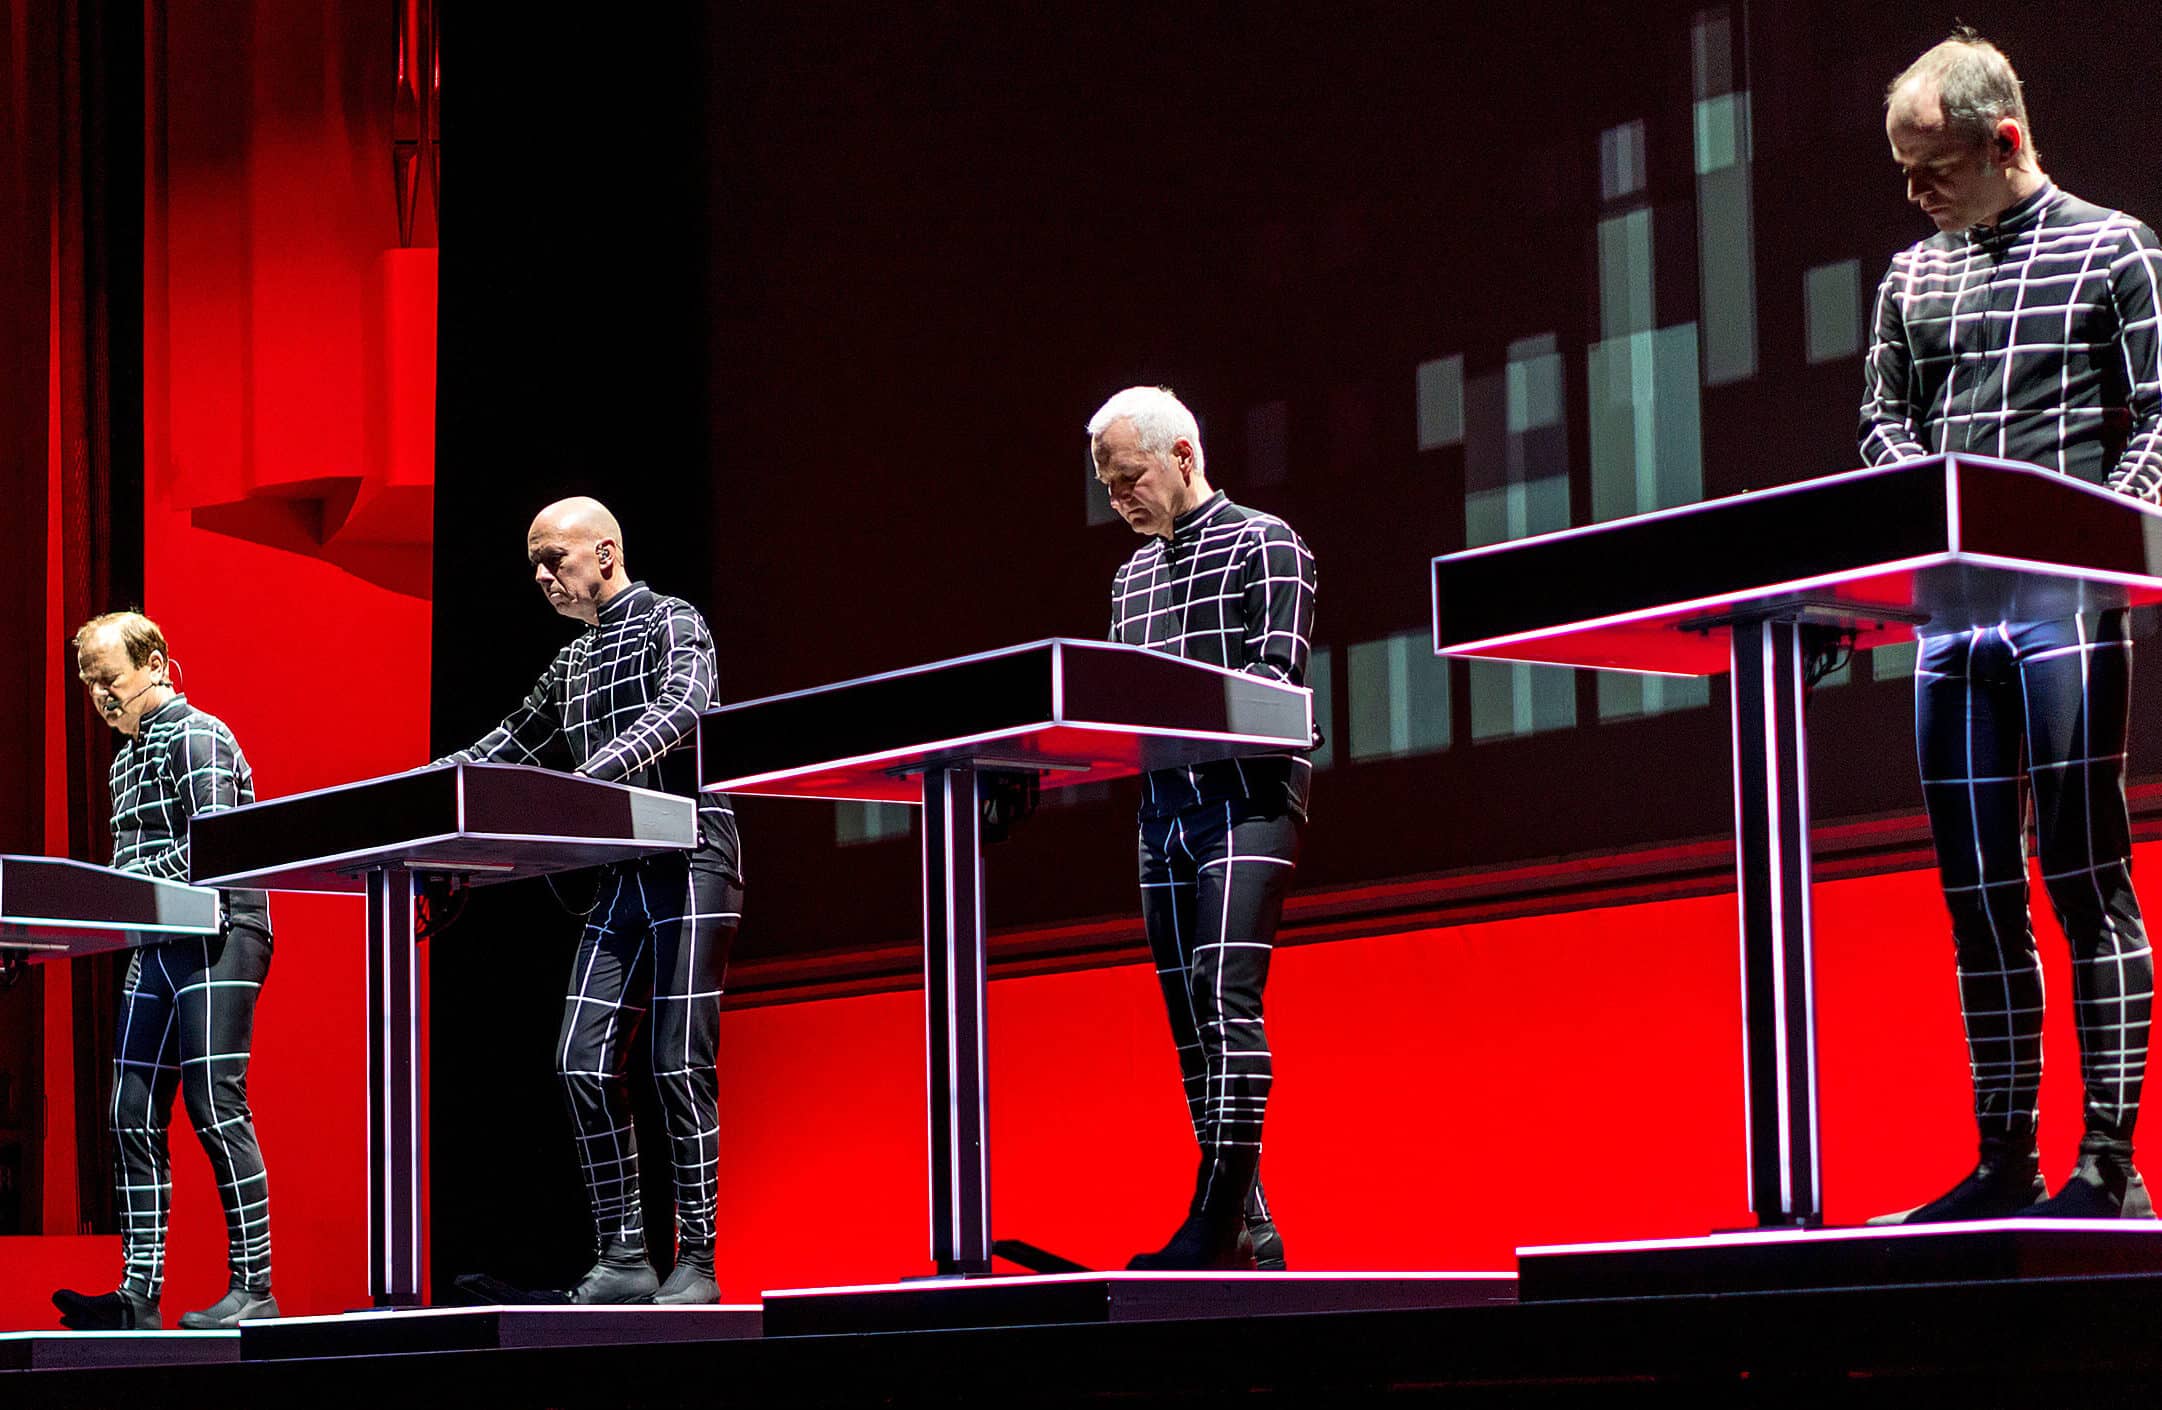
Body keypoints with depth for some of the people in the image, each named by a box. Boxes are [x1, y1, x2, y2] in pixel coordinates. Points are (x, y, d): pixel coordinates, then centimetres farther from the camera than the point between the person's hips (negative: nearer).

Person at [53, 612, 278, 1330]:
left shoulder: (198, 737, -7)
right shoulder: (126, 758, 21)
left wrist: (122, 880, -21)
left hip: (217, 935, -9)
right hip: (157, 944, 9)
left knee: (216, 1107, -12)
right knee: (134, 1116, 4)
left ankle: (254, 1287, -9)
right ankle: (139, 1293, 6)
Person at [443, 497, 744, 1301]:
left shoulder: (671, 623, -2)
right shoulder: (570, 665, 21)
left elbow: (681, 708, -20)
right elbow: (510, 747, 27)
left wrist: (595, 773, -33)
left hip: (689, 864, -7)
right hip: (621, 878, 7)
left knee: (680, 1066, -8)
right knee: (584, 1063, -2)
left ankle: (697, 1260, -3)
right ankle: (623, 1256, 2)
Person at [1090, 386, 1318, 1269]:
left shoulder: (1263, 544, 1)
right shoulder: (1133, 577, 22)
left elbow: (1275, 674, -12)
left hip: (1246, 800, -7)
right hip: (1164, 809, 7)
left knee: (1226, 998, -18)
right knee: (1189, 1020, 3)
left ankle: (1217, 1222, -22)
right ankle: (1249, 1228, 7)